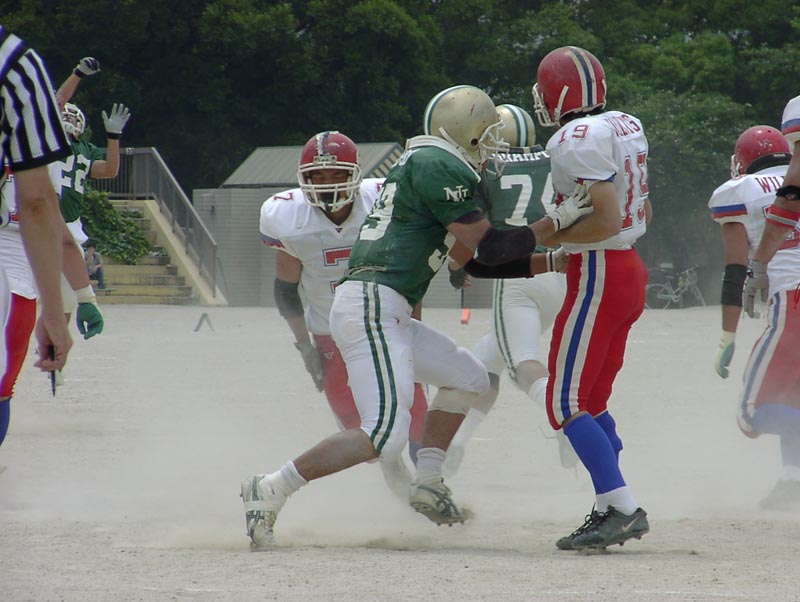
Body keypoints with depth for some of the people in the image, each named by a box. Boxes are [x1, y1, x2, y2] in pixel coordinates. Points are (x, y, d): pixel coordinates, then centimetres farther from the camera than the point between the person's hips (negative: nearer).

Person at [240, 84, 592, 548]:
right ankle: (271, 490, -15)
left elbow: (475, 263, 26)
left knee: (468, 378, 21)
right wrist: (556, 222, -2)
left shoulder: (421, 166, 23)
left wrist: (549, 263, 24)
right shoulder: (441, 168, -8)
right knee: (386, 435, -16)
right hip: (373, 306, -11)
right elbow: (487, 247, -11)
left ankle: (427, 481, 16)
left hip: (387, 316, 11)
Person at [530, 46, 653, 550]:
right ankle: (612, 509, 14)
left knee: (567, 404, -7)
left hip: (597, 275, -9)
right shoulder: (627, 128, 10)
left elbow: (606, 221, -24)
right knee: (591, 402, 16)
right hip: (630, 268, 9)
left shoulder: (576, 141, -18)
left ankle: (623, 509, -14)